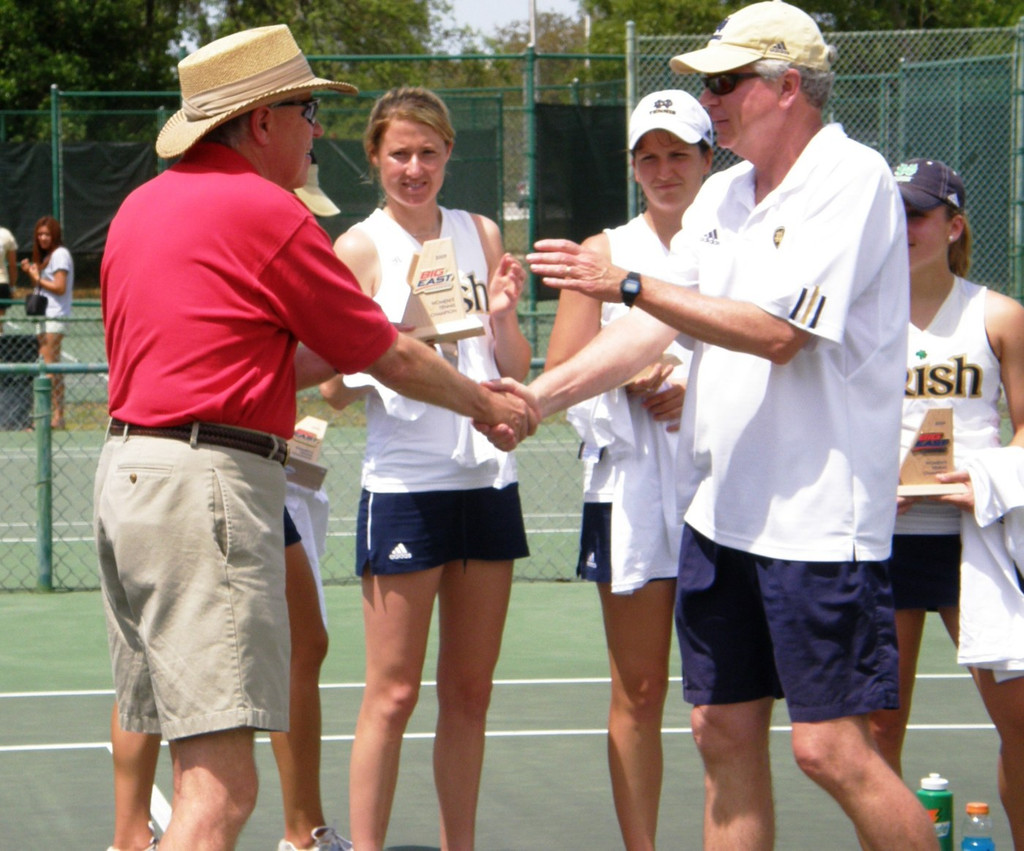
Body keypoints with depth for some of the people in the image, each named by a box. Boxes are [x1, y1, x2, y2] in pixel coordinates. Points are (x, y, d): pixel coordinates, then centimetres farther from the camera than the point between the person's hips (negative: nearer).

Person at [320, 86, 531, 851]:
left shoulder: (481, 235, 10)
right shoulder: (362, 248, -3)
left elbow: (517, 374, 14)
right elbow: (336, 386, -6)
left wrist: (503, 316, -6)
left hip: (488, 479, 5)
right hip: (406, 485, -5)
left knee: (470, 691, 9)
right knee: (393, 694, -4)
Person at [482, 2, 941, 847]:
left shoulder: (852, 179, -11)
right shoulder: (721, 195, 14)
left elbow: (776, 332, -19)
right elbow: (654, 328, 16)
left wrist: (628, 285, -18)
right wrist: (536, 396, 6)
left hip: (818, 516, -8)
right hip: (718, 509, 8)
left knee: (832, 748, -10)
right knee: (725, 734, 8)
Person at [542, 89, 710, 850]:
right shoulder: (605, 253, 10)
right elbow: (560, 373, 5)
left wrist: (698, 391, -9)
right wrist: (629, 376, -11)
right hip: (632, 484, 0)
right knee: (638, 691, 2)